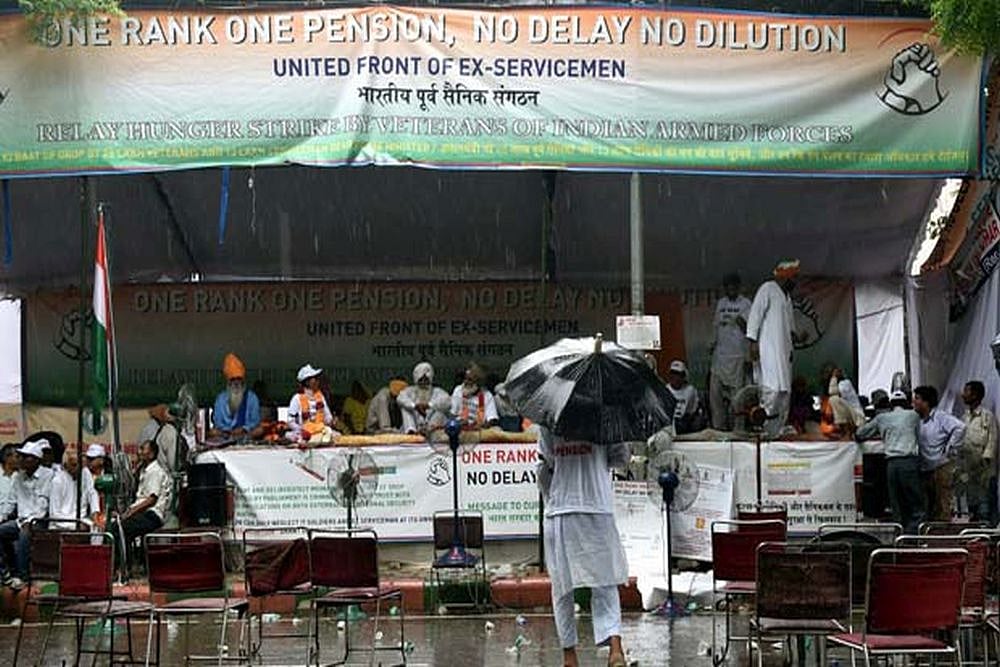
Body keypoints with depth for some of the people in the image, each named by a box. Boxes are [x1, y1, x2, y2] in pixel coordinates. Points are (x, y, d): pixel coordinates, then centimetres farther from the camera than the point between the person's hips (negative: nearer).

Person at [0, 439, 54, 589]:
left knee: (23, 535, -34)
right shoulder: (18, 477, 16)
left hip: (40, 520, -7)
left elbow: (43, 502, -12)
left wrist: (30, 521, -20)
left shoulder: (47, 475, -4)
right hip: (22, 519, 7)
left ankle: (21, 576, -28)